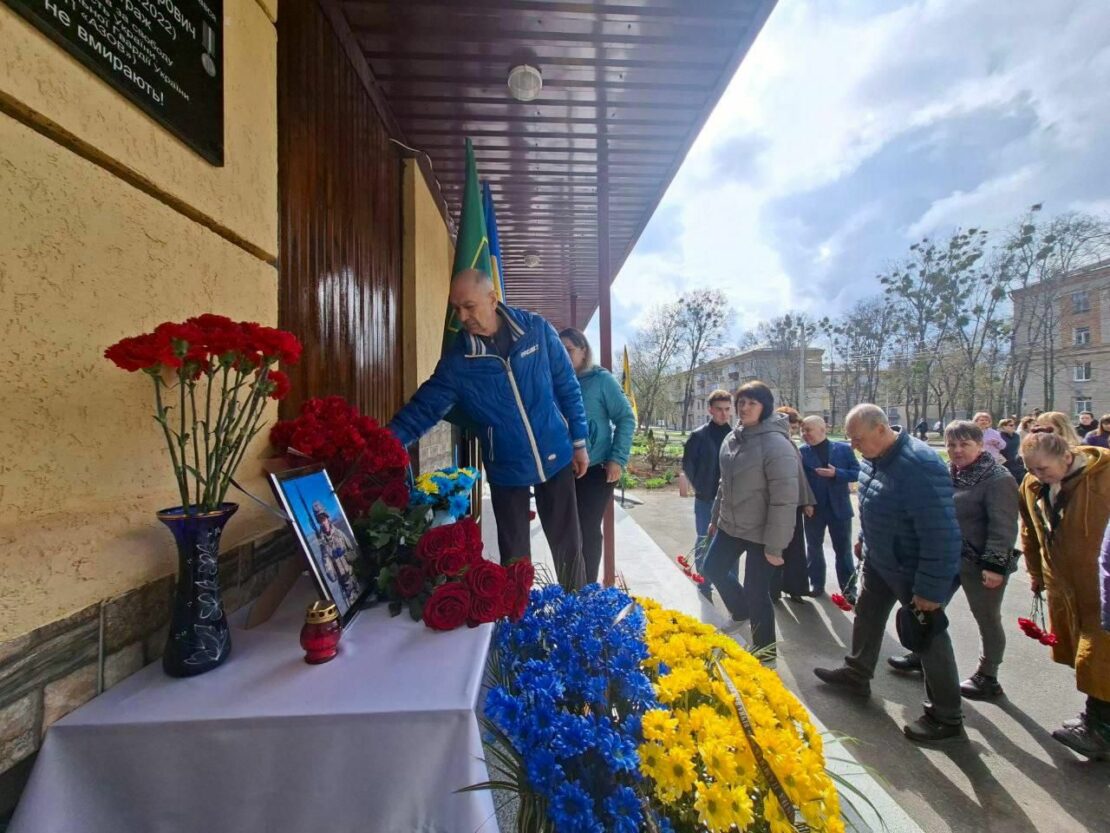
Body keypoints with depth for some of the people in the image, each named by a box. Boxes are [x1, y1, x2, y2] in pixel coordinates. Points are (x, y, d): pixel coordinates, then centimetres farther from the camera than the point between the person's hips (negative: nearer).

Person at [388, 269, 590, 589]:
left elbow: (568, 388, -2)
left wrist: (579, 443, 1)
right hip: (506, 470, 0)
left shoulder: (537, 329, -10)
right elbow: (424, 406, -9)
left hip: (556, 458, 0)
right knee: (514, 554, 13)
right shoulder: (457, 359, -10)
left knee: (568, 544, 13)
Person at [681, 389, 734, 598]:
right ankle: (704, 590, 22)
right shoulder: (698, 436, -6)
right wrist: (701, 488, -4)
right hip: (706, 501, -2)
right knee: (704, 545, 8)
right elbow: (688, 465, -3)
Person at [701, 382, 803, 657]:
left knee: (755, 591, 4)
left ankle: (765, 648, 31)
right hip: (731, 525, 8)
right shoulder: (732, 438, 3)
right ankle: (741, 613, 47)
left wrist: (775, 545, -21)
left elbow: (784, 501, -23)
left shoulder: (777, 445, -22)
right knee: (713, 568, 19)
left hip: (761, 533, -8)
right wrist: (716, 517, 18)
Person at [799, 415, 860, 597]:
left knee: (843, 550, 11)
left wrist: (836, 473, -20)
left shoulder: (844, 449, -4)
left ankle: (849, 587, 25)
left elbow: (857, 473, -6)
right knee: (814, 547, 13)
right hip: (814, 508, 1)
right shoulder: (802, 452, -5)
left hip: (839, 508, -1)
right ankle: (816, 583, 29)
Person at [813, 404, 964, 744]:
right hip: (880, 560, 9)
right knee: (867, 615, 22)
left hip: (917, 570, -9)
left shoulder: (920, 465, -33)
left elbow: (941, 534, -31)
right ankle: (857, 673, 43)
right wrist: (866, 541, 19)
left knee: (929, 637, 8)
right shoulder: (873, 457, -5)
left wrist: (931, 588, -27)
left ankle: (946, 718, 28)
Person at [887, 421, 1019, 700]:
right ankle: (922, 656, 34)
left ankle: (987, 678, 26)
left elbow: (1003, 526, -19)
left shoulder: (998, 479, -15)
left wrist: (994, 565, -23)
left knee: (987, 618, 10)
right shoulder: (949, 473, 6)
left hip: (981, 563, -7)